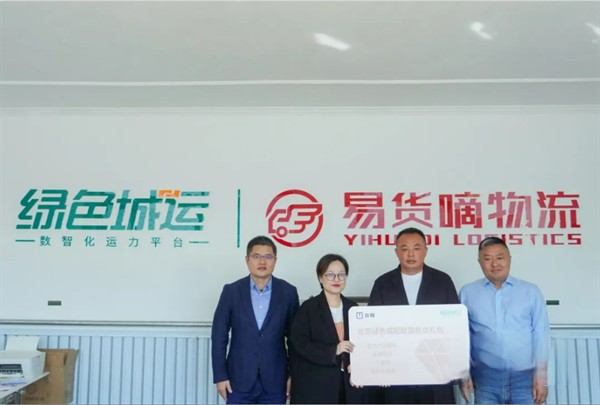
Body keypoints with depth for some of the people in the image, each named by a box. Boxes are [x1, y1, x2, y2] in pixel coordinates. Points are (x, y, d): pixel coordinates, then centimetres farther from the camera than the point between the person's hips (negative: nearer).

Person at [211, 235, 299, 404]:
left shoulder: (288, 292, -2)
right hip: (239, 379, 0)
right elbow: (219, 336, -1)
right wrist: (220, 375, -4)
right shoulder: (231, 291, -3)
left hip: (274, 380, 1)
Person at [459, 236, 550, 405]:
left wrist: (541, 377, -2)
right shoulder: (467, 293, 3)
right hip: (485, 379, 0)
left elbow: (541, 335, 2)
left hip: (525, 378, 0)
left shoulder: (531, 291, 3)